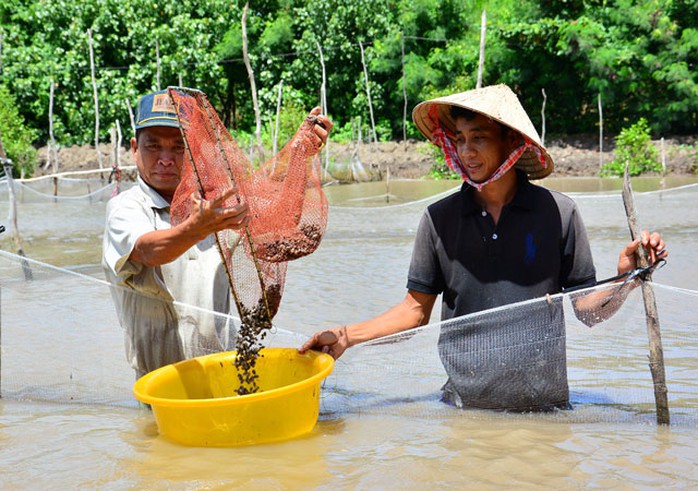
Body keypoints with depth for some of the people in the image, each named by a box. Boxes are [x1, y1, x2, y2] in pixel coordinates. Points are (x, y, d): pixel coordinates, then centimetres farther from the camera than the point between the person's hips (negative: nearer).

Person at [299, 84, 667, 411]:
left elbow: (589, 310, 1)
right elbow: (417, 308, 5)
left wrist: (625, 277, -18)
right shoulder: (439, 219, -1)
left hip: (545, 402, 0)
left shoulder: (559, 213, -4)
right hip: (464, 406, 1)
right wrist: (347, 336, -5)